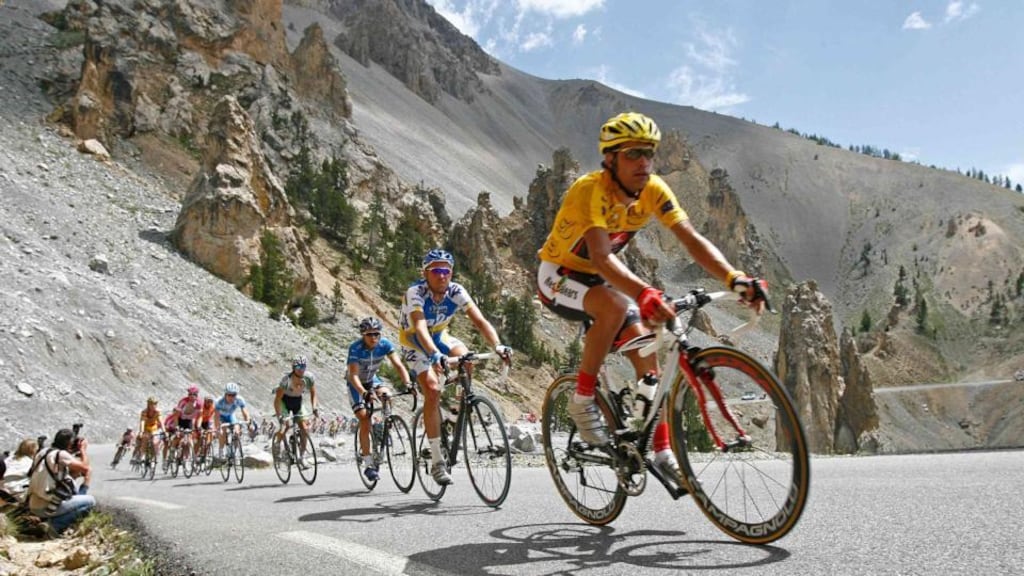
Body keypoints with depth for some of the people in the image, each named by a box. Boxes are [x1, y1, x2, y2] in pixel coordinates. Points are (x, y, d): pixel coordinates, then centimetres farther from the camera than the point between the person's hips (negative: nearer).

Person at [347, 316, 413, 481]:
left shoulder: (385, 344, -21)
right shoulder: (355, 348, -30)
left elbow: (398, 365, -27)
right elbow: (353, 375, -38)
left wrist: (407, 383, -45)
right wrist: (364, 393, -55)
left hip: (372, 379, 3)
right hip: (356, 384, -3)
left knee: (387, 396, -29)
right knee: (364, 420, -17)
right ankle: (368, 464, -10)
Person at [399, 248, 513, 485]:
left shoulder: (456, 291, -19)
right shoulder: (415, 292, -29)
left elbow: (480, 320, -29)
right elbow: (420, 328, -44)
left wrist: (498, 345, -46)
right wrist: (435, 355, -62)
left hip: (440, 337, 4)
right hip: (416, 343, -4)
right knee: (433, 390, -24)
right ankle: (436, 461, -17)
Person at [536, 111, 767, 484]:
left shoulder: (653, 190, -12)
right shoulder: (590, 190, -30)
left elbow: (692, 239, -21)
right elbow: (601, 258, -43)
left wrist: (735, 278, -37)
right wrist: (644, 294, -59)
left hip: (602, 278, 6)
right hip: (559, 277, -6)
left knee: (645, 348, -9)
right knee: (615, 305, -35)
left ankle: (662, 452, -1)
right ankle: (582, 400, -16)